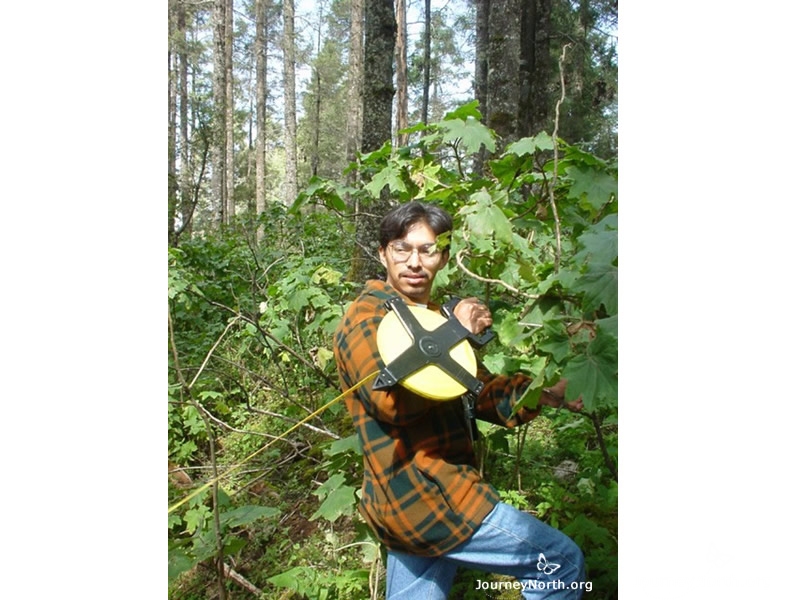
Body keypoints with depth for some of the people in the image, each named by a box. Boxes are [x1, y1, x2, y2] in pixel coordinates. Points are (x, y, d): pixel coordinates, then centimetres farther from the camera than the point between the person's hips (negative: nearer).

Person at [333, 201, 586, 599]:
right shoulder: (367, 317, -11)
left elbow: (479, 391, 15)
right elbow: (394, 400, -25)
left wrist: (539, 393, -1)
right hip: (428, 499, -9)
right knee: (562, 563, 1)